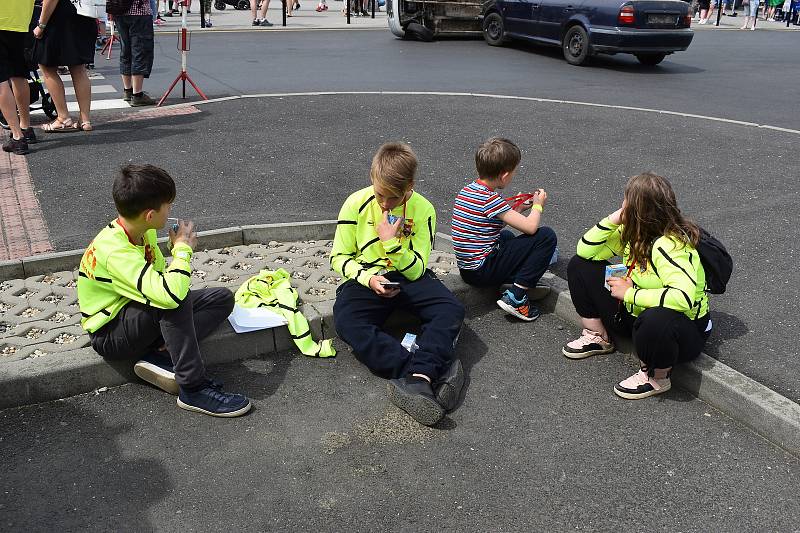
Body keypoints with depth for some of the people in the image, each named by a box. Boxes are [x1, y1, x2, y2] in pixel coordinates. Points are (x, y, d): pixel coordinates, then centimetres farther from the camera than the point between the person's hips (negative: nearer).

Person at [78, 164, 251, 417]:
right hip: (110, 334, -8)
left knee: (222, 298, -6)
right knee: (176, 301, -36)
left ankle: (159, 356, -15)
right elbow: (169, 294, -44)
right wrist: (183, 248, -28)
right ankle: (193, 388, -28)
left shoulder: (143, 231, -5)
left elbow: (158, 279, 12)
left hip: (140, 314, 8)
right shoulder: (114, 251, -32)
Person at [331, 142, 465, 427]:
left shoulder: (422, 209, -7)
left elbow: (417, 270, -7)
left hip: (408, 278, 1)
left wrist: (392, 242, -22)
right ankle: (433, 370, -42)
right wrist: (368, 278, -21)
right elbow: (339, 257, -3)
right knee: (346, 321, -33)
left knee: (452, 309, -26)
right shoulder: (356, 204, -8)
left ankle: (416, 378, -46)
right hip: (366, 279, -1)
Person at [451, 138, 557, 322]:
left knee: (506, 236, 39)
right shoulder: (490, 199, -20)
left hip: (467, 268, 10)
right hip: (483, 270, -10)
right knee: (547, 236, -10)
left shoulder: (467, 190, 6)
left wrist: (517, 209, 16)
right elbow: (530, 227, -18)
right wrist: (538, 205, 1)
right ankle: (515, 297, -9)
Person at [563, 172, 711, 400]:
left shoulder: (670, 245, -29)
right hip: (636, 315, 8)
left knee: (655, 320, -47)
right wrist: (612, 220, -15)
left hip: (684, 329, -8)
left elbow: (683, 297, -43)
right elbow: (586, 251, -1)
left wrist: (630, 293, -32)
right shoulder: (632, 232, -3)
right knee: (580, 266, 2)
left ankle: (655, 378, -14)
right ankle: (598, 338, 13)